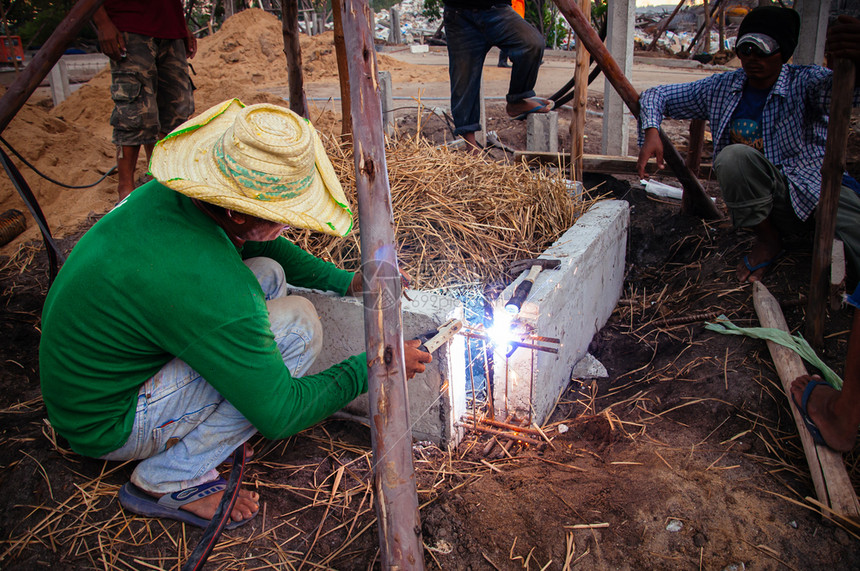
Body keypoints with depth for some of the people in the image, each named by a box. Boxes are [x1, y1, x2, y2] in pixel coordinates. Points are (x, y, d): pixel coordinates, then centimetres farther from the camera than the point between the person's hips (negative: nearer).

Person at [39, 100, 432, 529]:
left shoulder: (168, 192, -11)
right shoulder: (204, 286, -36)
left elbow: (257, 245, 9)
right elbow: (280, 416, -26)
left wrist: (346, 282, 3)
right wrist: (372, 365, -15)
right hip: (105, 426, -8)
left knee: (267, 272, 3)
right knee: (297, 323, -21)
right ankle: (166, 483, -8)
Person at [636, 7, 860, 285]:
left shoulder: (805, 83, -8)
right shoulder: (722, 88, 3)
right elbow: (657, 96, 8)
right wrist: (651, 131, -13)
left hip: (822, 190, -2)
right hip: (771, 203, 3)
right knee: (733, 156, -30)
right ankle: (767, 240, -9)